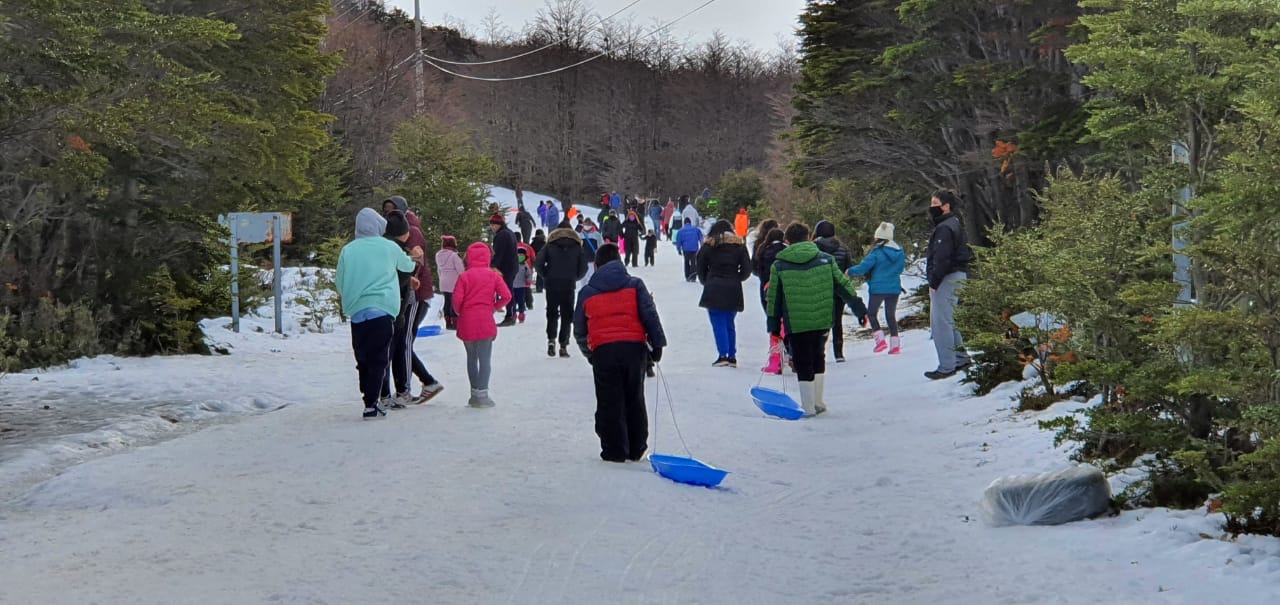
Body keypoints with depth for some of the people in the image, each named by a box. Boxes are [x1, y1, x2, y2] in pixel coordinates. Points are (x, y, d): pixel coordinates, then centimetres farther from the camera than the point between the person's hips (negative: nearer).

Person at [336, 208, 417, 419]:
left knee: (363, 360, 12)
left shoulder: (348, 250, 7)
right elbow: (408, 265, 23)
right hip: (382, 310, -2)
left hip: (356, 312, 2)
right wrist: (414, 263, 47)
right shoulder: (389, 247, 4)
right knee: (378, 359, 0)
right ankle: (371, 405, -6)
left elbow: (340, 285, 12)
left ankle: (368, 399, 11)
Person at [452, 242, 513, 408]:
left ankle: (475, 392, 17)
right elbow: (506, 296, -9)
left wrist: (460, 312, 9)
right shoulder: (494, 275, 0)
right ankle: (482, 394, -5)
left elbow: (457, 299, -10)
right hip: (485, 322, -1)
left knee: (471, 358, 14)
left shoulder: (464, 276, -3)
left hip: (467, 323, 1)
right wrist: (494, 307, 7)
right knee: (485, 359, 1)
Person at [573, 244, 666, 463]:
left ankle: (615, 450, 7)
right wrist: (657, 344, 6)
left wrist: (588, 353, 34)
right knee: (634, 400, 13)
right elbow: (650, 316, 1)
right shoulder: (635, 285, 9)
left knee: (609, 403, 7)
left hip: (603, 351, -1)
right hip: (634, 348, 1)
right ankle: (636, 449, 18)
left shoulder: (587, 292, 12)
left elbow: (579, 330, 19)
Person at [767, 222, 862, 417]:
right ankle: (818, 402, 27)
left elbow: (774, 300, 2)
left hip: (796, 324, -3)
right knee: (818, 359, 21)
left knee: (803, 364, 5)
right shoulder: (826, 259, 3)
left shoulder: (779, 266, -1)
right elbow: (843, 286, 6)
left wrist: (774, 328, 11)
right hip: (822, 321, 3)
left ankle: (808, 408, 7)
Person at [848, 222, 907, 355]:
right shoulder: (900, 251, 2)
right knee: (891, 315, 13)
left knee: (872, 313, 10)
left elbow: (863, 267, -13)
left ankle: (880, 339, -4)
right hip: (894, 288, 5)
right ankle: (895, 344, 7)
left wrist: (850, 271, 3)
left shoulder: (877, 252, -15)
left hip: (878, 288, -5)